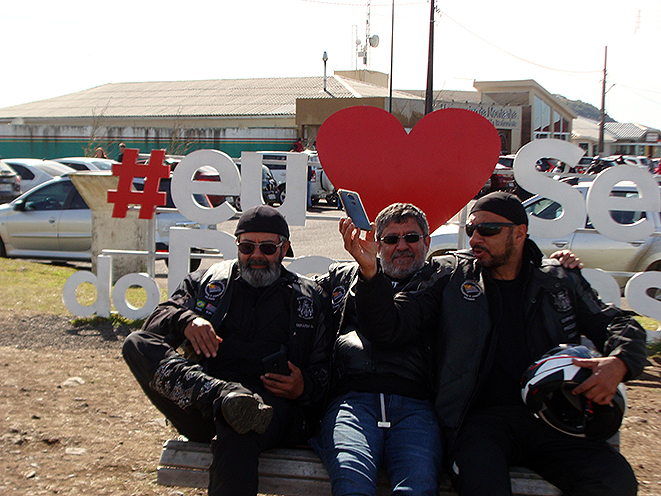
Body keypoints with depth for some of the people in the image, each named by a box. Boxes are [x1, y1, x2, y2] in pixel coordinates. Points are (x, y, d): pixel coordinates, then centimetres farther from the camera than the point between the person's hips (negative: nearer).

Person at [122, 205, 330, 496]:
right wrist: (186, 321, -10)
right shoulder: (207, 281, 24)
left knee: (236, 436, -41)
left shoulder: (310, 298, 20)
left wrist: (304, 387, -8)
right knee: (137, 344, -22)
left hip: (272, 399, -3)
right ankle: (220, 397, -41)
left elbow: (324, 369, 15)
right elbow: (158, 319, 13)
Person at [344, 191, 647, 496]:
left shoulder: (560, 281, 17)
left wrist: (618, 363, -3)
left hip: (549, 417, 3)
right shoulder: (451, 275, 10)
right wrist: (370, 272, -17)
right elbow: (389, 330, 2)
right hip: (479, 418, -3)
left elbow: (619, 324, 21)